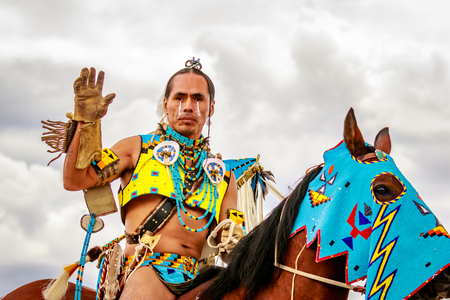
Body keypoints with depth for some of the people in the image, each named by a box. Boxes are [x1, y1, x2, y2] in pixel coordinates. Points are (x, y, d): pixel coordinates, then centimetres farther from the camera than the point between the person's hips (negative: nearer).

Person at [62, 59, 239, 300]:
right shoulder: (137, 149, 15)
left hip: (196, 278, 4)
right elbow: (75, 180, 4)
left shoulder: (223, 175, 22)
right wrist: (86, 121, -5)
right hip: (146, 268, -4)